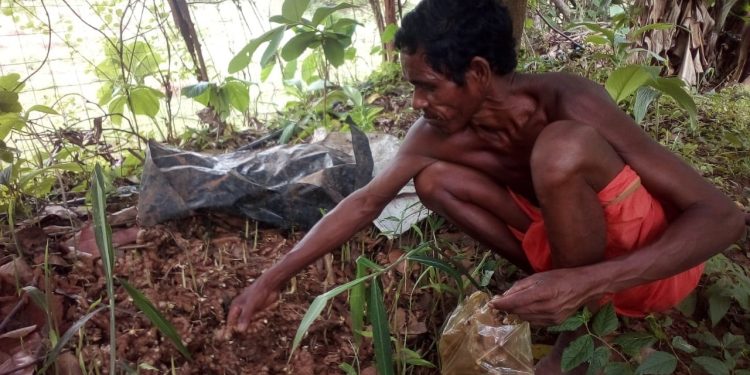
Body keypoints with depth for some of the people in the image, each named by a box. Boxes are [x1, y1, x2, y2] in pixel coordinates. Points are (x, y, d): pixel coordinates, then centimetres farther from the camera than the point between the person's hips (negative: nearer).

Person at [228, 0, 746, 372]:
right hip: (571, 242, 5)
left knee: (561, 148, -34)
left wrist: (588, 282, -42)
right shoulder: (436, 133, -14)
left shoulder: (569, 102, -31)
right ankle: (554, 284, -1)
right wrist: (274, 279, -6)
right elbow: (364, 203, -6)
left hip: (656, 261, -4)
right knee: (435, 179, -7)